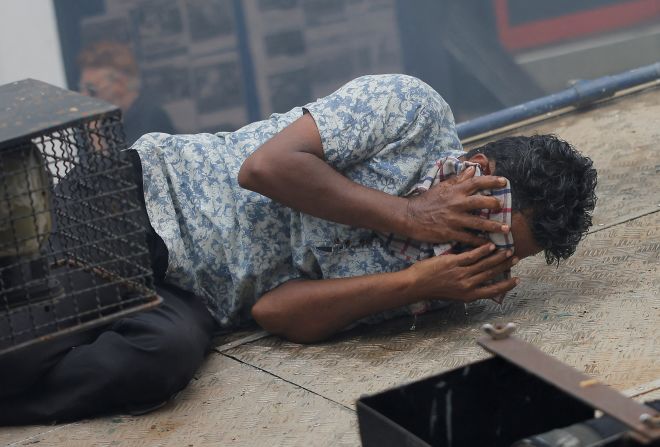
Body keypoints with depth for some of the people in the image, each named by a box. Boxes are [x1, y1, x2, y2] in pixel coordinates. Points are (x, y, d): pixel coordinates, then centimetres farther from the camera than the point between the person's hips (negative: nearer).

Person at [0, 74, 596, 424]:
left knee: (164, 357, -31)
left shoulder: (424, 270, 0)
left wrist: (426, 283, -19)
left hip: (191, 303, 3)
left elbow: (278, 313, -11)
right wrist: (408, 215, -17)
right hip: (155, 192, -2)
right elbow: (267, 166, -18)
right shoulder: (414, 108, -9)